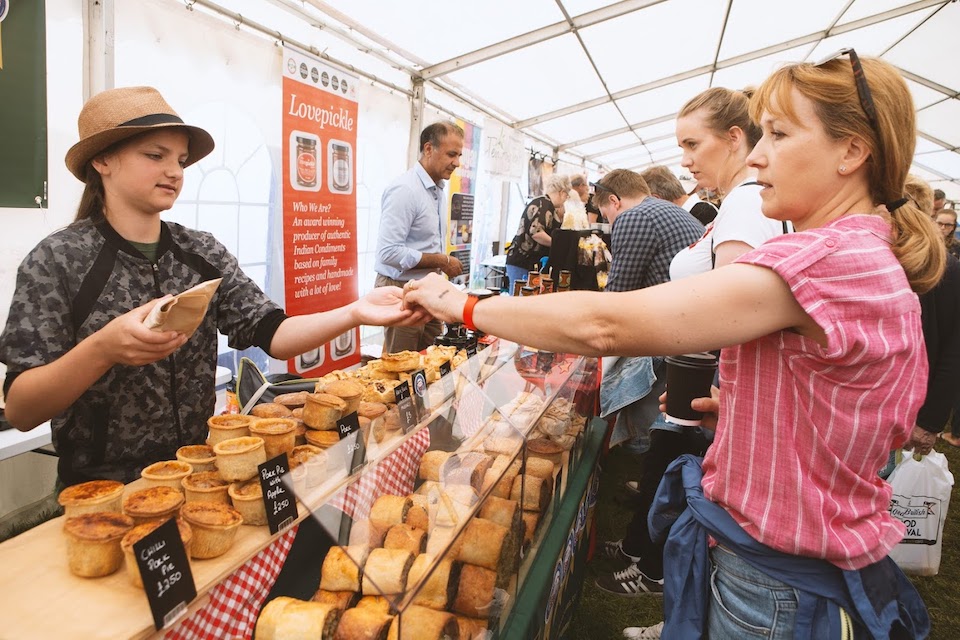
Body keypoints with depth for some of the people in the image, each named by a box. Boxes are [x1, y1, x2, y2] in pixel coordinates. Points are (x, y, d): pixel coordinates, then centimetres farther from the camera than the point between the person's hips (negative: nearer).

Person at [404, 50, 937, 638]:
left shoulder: (826, 258, -26)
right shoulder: (883, 262, 7)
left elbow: (603, 325, -31)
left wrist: (467, 307, -18)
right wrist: (741, 407, 7)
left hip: (772, 587, -9)